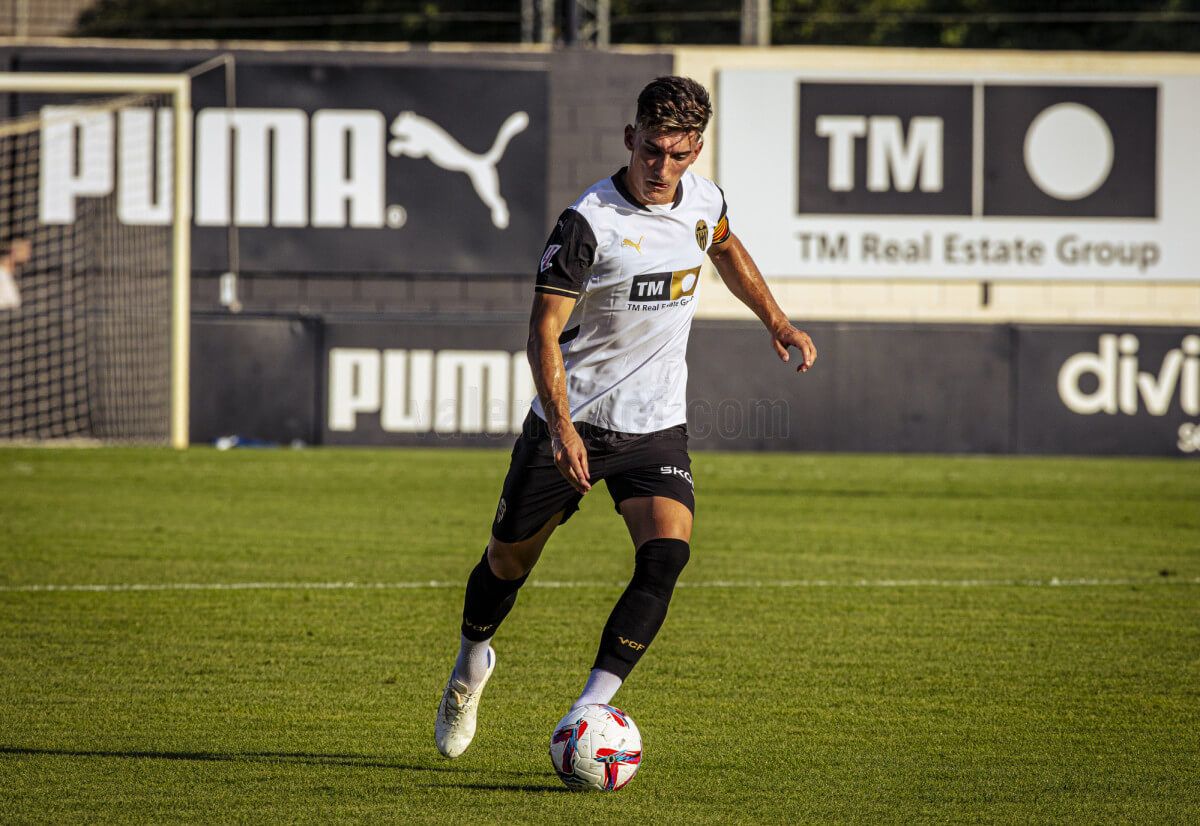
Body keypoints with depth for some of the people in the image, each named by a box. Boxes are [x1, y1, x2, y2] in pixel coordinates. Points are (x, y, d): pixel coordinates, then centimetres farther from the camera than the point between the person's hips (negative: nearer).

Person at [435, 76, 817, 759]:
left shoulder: (703, 201, 0)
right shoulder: (591, 221, -19)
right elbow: (545, 329, -20)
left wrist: (776, 321, 21)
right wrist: (562, 427, -31)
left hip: (657, 427, 3)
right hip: (571, 421, -3)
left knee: (667, 553, -20)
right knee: (510, 560, 10)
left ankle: (591, 708, -21)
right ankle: (473, 663, 41)